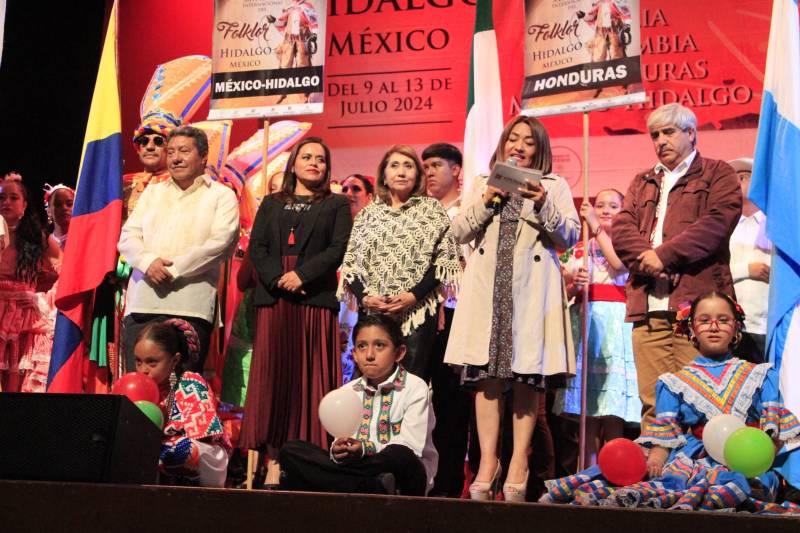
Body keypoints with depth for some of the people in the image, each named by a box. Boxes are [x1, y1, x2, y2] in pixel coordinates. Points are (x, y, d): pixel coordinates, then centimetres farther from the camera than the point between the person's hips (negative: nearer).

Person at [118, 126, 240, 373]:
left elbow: (219, 243, -7)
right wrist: (148, 261, -9)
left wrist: (173, 269, -13)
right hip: (141, 304, 4)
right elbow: (128, 236, 13)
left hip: (189, 307, -4)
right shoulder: (153, 192, 22)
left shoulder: (222, 196, 7)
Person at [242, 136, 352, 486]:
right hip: (274, 299, 2)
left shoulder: (336, 205, 12)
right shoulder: (272, 204, 19)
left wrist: (302, 275, -13)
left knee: (310, 376, -5)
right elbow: (256, 247, 8)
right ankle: (274, 459, -4)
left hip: (315, 299, -2)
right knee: (273, 374, -3)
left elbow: (339, 248, -1)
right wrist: (277, 279, -9)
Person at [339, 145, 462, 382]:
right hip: (373, 313, 2)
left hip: (418, 312, -2)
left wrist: (414, 294, -11)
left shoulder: (432, 209, 7)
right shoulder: (367, 214, 15)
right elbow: (350, 263, 12)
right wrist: (364, 297, -6)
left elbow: (445, 259, 0)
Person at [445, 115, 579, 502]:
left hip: (531, 289, -2)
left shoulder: (554, 186, 13)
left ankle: (518, 463, 1)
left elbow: (569, 237, 3)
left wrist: (543, 205, -11)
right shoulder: (483, 183, 19)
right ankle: (488, 461, 0)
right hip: (487, 288, 2)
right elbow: (459, 232, 10)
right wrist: (486, 202, -3)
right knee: (486, 375, -3)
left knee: (527, 376, -3)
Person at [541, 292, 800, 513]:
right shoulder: (677, 382, 21)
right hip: (693, 459, 3)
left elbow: (774, 423, 11)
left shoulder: (759, 376, 21)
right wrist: (656, 456, -11)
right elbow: (666, 432, 11)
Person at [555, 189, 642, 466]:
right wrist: (575, 285, -9)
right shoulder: (580, 248, 19)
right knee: (586, 402, 0)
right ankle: (588, 469, 2)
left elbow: (620, 263, -13)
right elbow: (567, 291, 14)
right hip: (584, 319, 3)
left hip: (615, 319, -3)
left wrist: (596, 226, -12)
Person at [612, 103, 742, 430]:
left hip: (697, 302, -4)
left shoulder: (717, 174, 12)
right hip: (648, 306, 4)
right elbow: (621, 230, 12)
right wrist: (645, 256, -9)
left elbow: (716, 223, -5)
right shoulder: (641, 183, 27)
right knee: (652, 402, -1)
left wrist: (665, 255, -12)